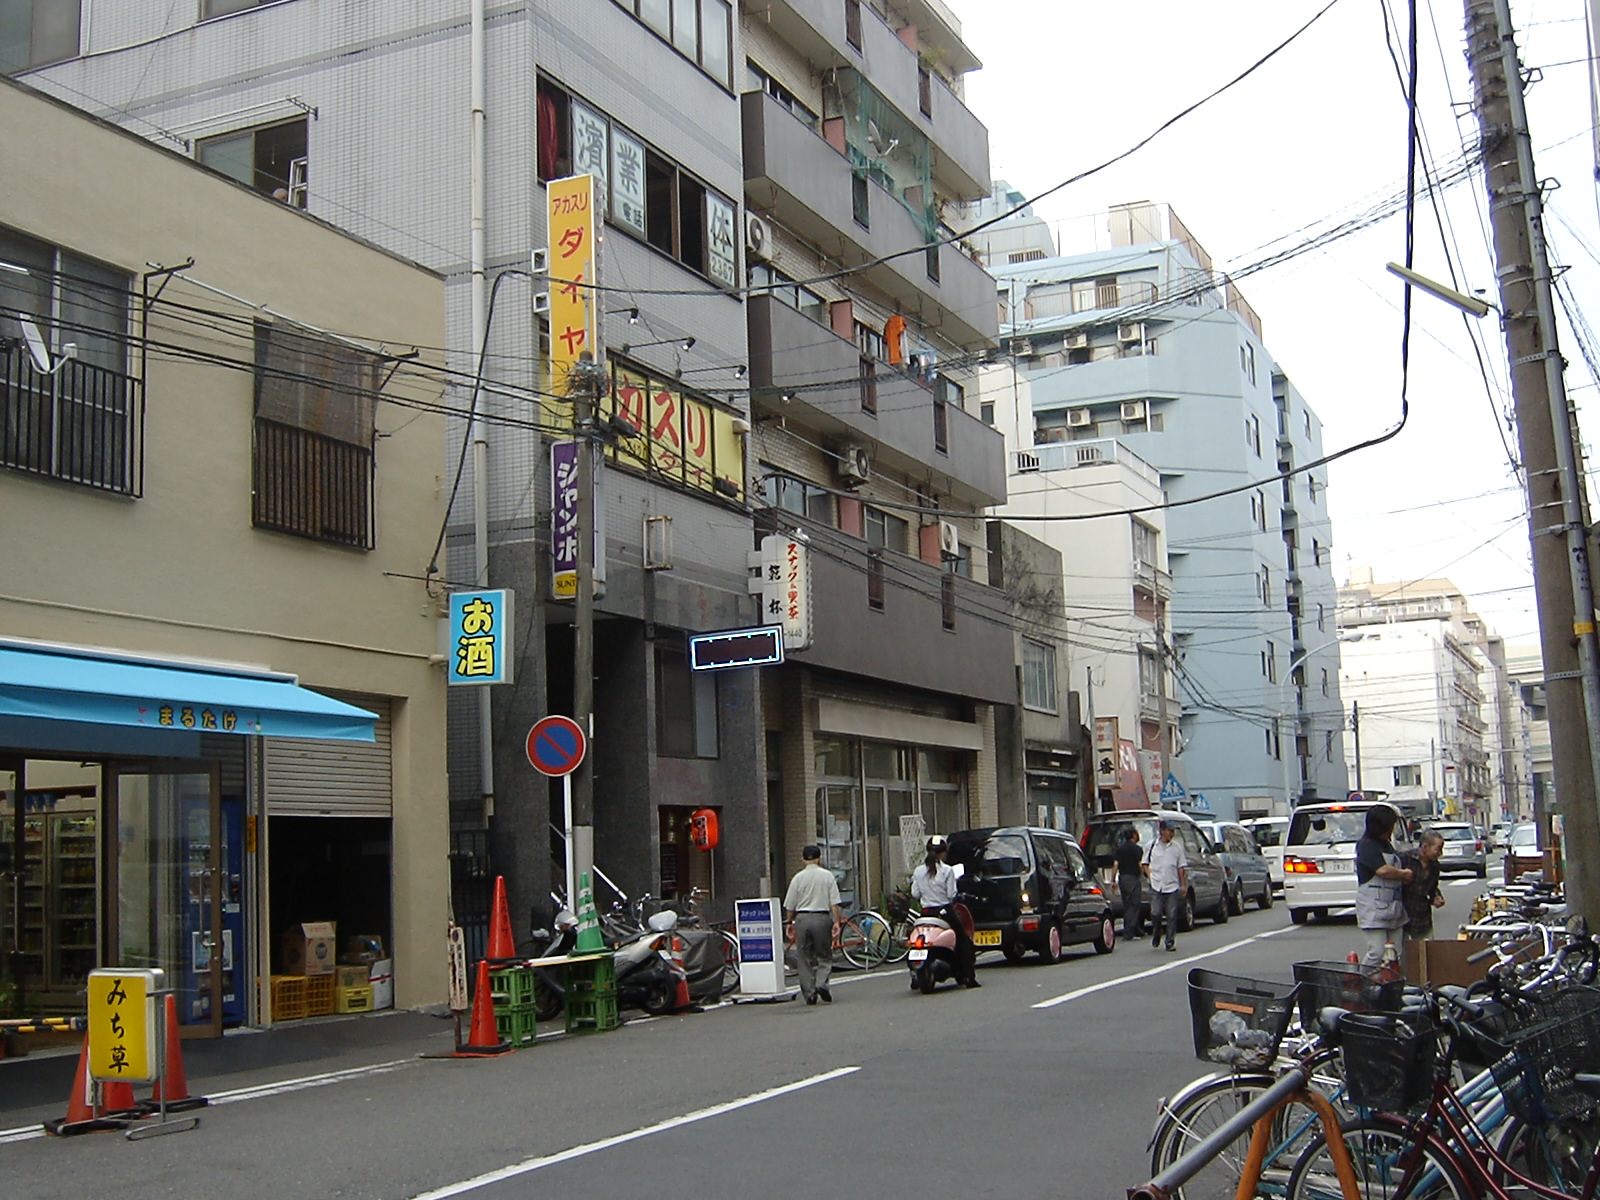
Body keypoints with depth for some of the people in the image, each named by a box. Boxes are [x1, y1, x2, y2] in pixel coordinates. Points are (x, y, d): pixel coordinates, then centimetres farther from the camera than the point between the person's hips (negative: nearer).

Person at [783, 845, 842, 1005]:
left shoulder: (798, 877, 2)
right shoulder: (827, 876, 1)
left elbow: (790, 905, 4)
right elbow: (834, 903, -4)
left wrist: (789, 922, 16)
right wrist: (836, 922, -2)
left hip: (802, 919, 1)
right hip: (822, 918, 0)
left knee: (804, 958, 7)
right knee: (824, 956, 9)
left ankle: (809, 993, 6)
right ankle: (821, 983, -13)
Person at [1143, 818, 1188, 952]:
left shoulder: (1177, 847, 5)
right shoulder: (1152, 845, 3)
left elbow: (1181, 867, 9)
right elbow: (1145, 863, 13)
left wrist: (1183, 884, 5)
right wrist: (1150, 876, -1)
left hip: (1172, 886, 1)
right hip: (1156, 887, -1)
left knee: (1172, 916, 0)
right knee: (1155, 913, -8)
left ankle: (1170, 942, 7)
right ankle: (1156, 935, 17)